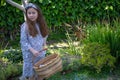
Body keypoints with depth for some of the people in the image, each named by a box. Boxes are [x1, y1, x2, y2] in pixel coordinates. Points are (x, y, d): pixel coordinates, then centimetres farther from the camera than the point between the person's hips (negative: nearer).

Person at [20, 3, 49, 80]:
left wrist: (44, 45, 0)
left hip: (41, 53, 5)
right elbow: (23, 42, -14)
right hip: (30, 55, -5)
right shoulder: (25, 26, -15)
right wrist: (32, 50, -23)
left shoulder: (41, 24, 1)